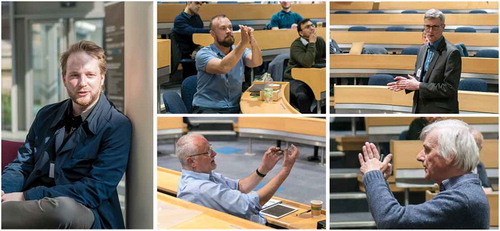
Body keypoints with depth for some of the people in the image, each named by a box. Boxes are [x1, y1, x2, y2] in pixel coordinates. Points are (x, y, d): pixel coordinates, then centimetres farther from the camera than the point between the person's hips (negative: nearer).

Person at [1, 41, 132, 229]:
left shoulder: (118, 126, -1)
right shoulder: (46, 116, 19)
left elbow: (95, 190, -10)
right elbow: (22, 164, 17)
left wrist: (27, 197, -15)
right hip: (35, 208, 4)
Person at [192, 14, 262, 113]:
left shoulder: (241, 50, 10)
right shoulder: (204, 54, -5)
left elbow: (257, 62, -11)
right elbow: (222, 68, -24)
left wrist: (252, 39, -29)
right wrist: (243, 43, -32)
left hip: (235, 108, 4)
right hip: (207, 109, -4)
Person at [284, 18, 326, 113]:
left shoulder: (320, 41, 6)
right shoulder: (296, 45, -14)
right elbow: (307, 63, -29)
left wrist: (315, 62, -10)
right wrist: (312, 43, -20)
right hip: (294, 79, -5)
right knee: (303, 97, -35)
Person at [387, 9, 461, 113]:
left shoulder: (452, 53, -14)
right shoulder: (423, 49, 12)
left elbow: (449, 89, -19)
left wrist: (419, 85, -18)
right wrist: (408, 82, -2)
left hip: (440, 112, -8)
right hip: (420, 110, 8)